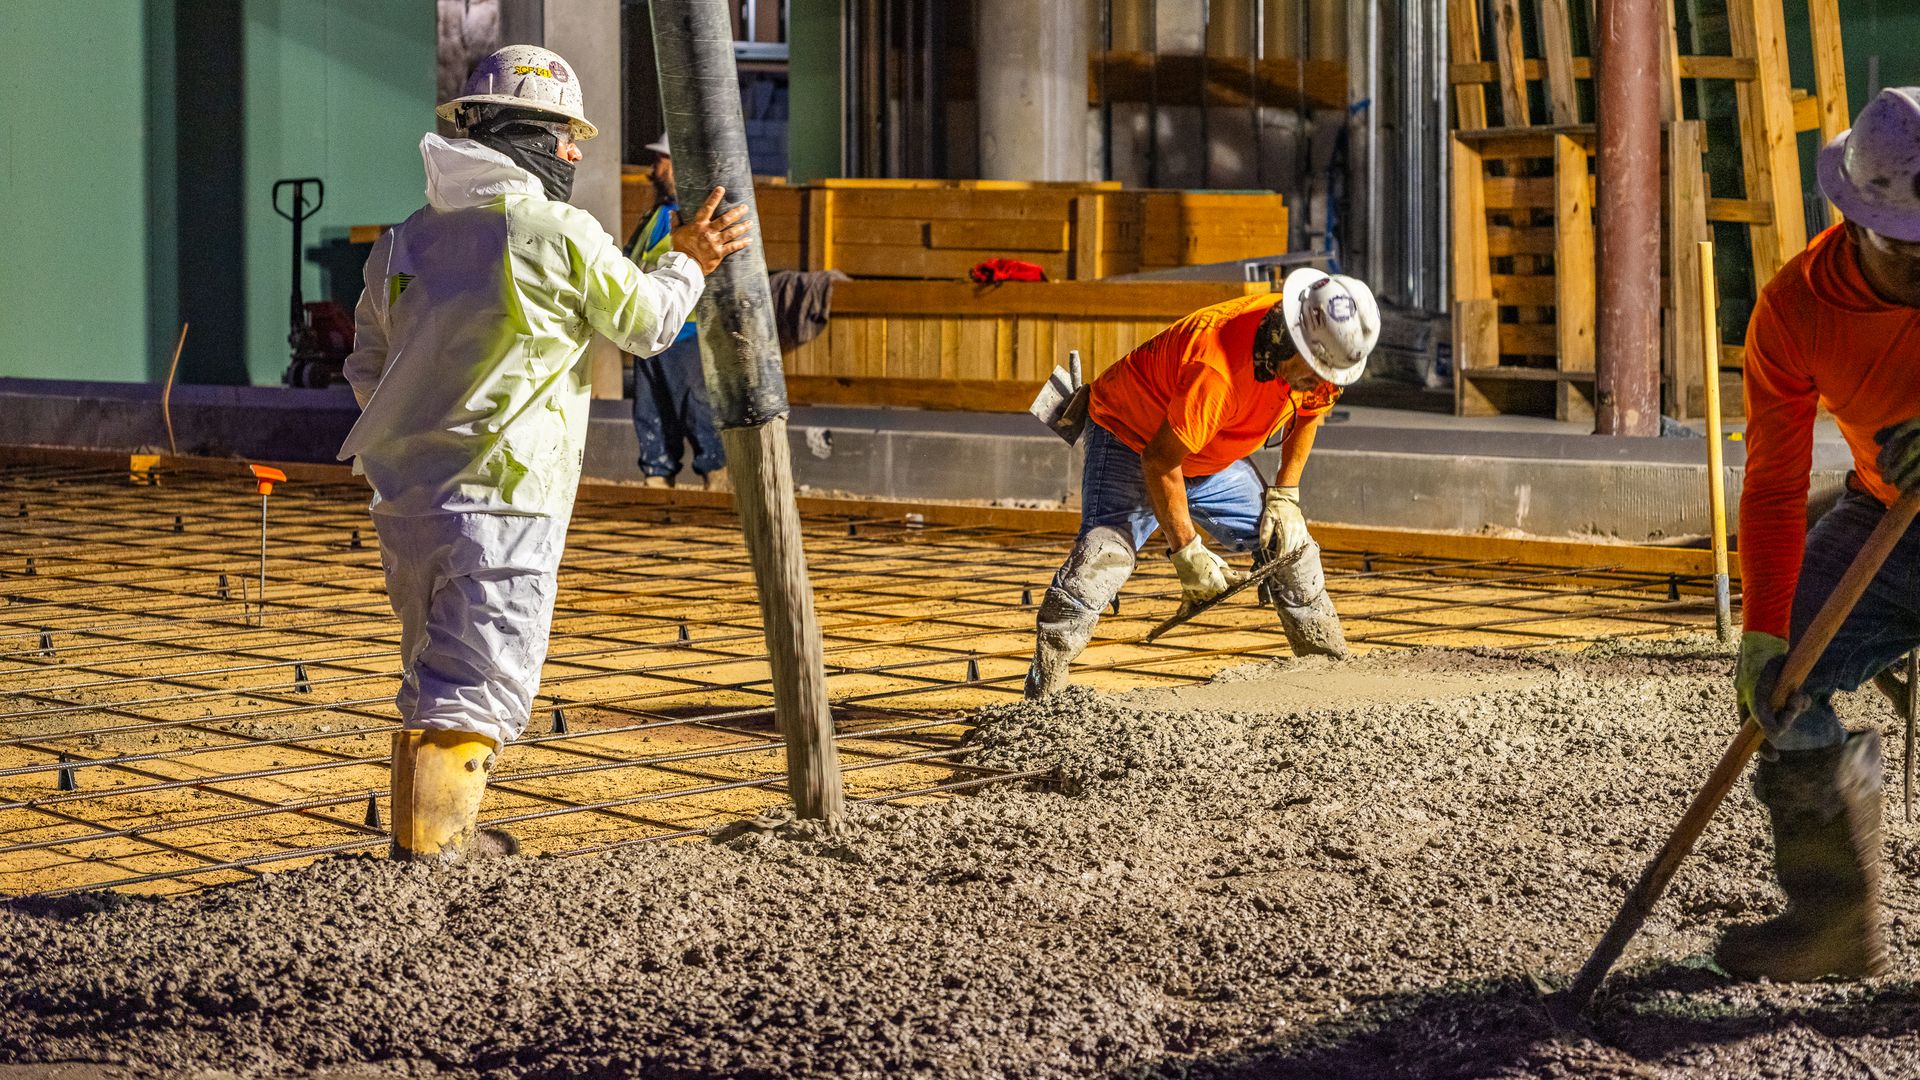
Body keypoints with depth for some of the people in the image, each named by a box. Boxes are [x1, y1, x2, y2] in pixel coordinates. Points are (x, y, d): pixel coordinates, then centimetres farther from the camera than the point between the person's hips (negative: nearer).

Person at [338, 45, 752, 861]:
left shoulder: (405, 240, 10)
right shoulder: (561, 234, -9)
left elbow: (368, 370, 18)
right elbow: (646, 325, 6)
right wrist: (689, 262, 22)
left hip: (404, 495, 7)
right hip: (500, 500, -7)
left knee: (436, 676, 20)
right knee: (478, 691, -6)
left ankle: (442, 834, 30)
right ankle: (426, 856, -13)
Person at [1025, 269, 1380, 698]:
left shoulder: (1321, 349, -16)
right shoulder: (1217, 368, -40)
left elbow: (1307, 414, 9)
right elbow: (1160, 460, -32)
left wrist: (1284, 494, 0)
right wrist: (1187, 552, -25)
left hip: (1212, 461, 8)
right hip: (1132, 438, -8)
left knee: (1289, 544, 4)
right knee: (1103, 553, -26)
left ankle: (1331, 663, 22)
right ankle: (1042, 697, -25)